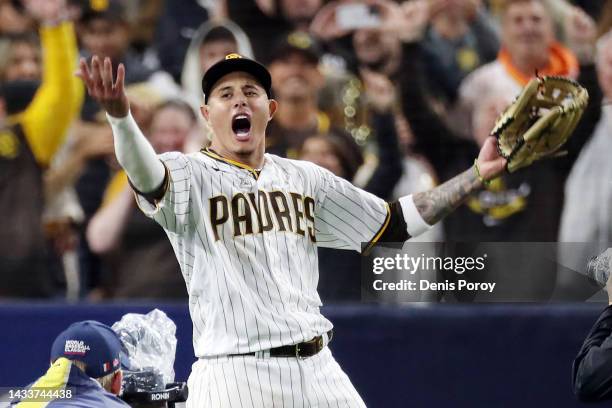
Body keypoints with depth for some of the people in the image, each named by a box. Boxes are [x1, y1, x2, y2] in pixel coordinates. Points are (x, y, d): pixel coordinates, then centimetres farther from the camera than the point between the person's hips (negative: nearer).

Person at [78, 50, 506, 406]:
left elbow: (395, 223, 22)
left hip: (317, 370, 5)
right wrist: (119, 114, -44)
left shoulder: (306, 179, 17)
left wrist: (477, 174, 17)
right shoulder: (191, 176, 0)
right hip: (235, 373, -5)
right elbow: (146, 173, -23)